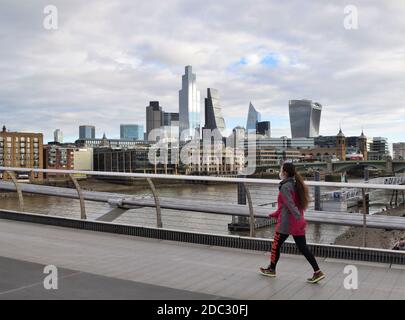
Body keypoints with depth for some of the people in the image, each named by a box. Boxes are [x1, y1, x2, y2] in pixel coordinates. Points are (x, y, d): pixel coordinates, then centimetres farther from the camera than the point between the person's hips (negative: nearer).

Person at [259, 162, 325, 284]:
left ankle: (271, 269, 27)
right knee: (303, 248, 9)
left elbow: (290, 205, -27)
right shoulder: (295, 185, 12)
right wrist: (275, 214, 28)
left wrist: (299, 218, -37)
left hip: (286, 223, -8)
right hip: (297, 223, 8)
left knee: (276, 246, 12)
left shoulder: (285, 187, -15)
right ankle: (317, 272, 4)